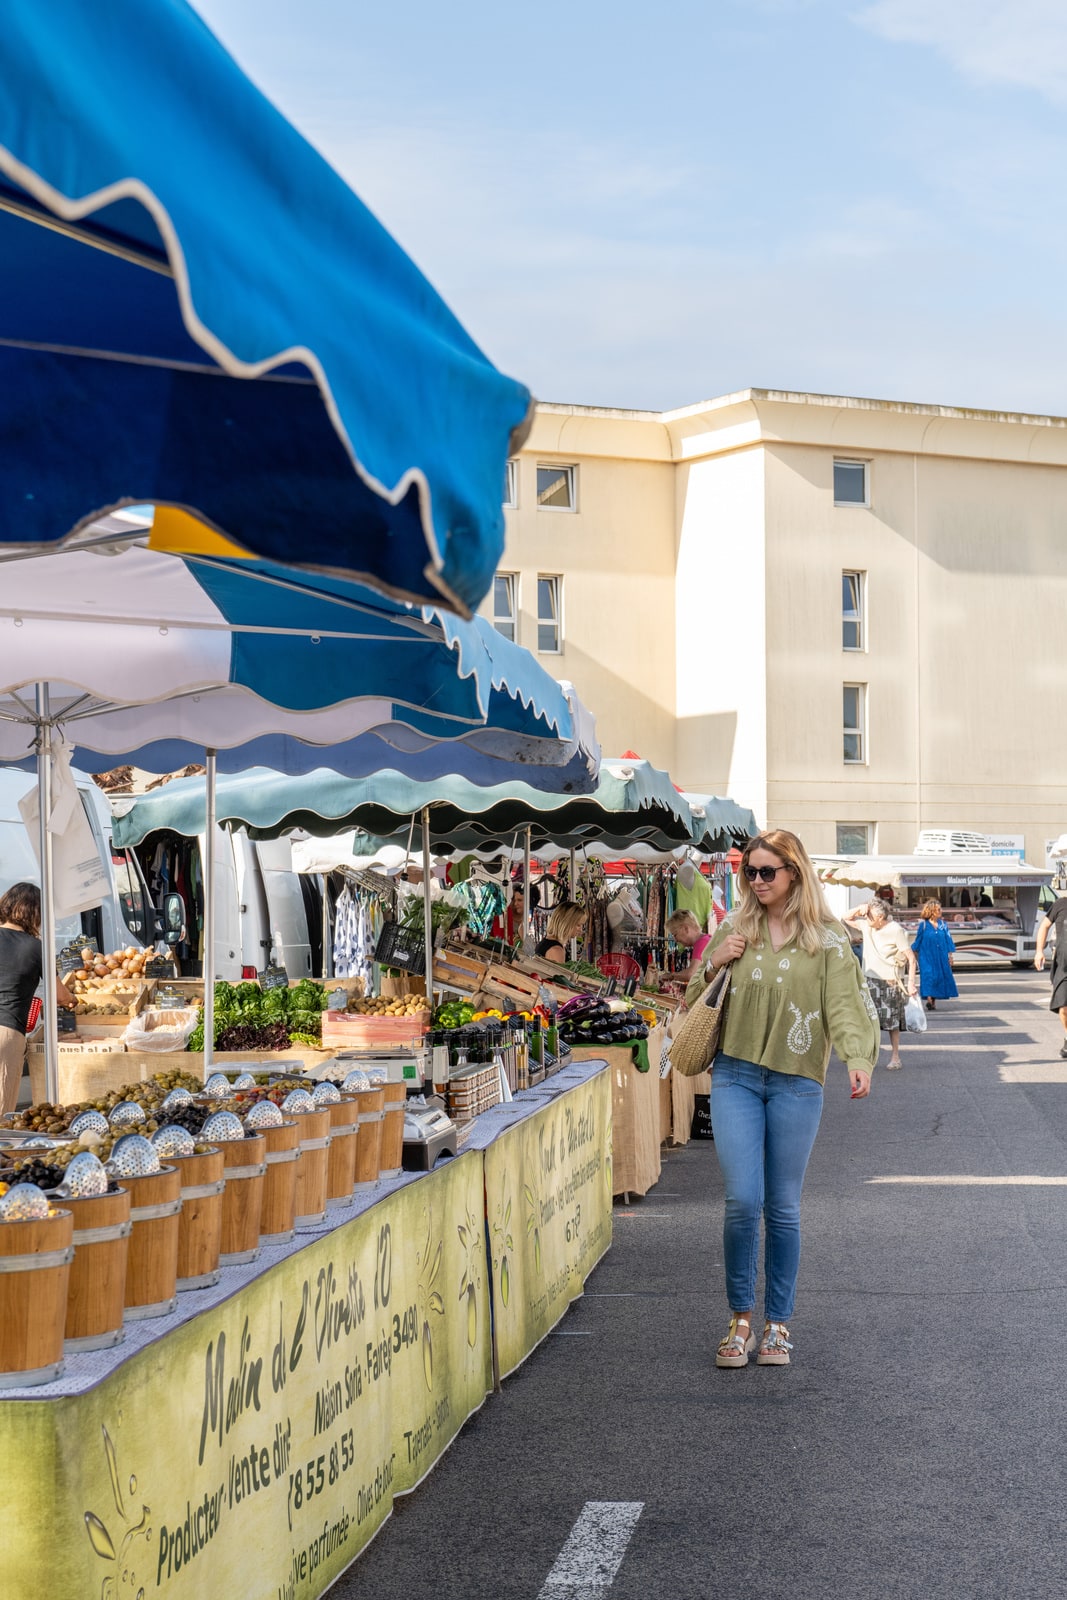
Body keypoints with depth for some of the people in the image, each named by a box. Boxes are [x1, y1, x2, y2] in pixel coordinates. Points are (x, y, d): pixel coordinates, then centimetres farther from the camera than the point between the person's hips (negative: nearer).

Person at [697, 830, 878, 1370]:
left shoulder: (826, 939, 1)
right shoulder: (734, 929, 9)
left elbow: (843, 1003, -10)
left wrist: (857, 1057, -28)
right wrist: (713, 965, -4)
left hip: (796, 1083, -1)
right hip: (735, 1076, 1)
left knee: (782, 1208, 6)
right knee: (743, 1200, -7)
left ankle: (778, 1324, 19)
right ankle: (741, 1319, 10)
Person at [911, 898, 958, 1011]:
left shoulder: (943, 924, 5)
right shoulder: (923, 925, -3)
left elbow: (948, 940, 8)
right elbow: (918, 940, 5)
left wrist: (950, 955, 6)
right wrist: (915, 955, 7)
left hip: (941, 956, 3)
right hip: (927, 955, -3)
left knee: (941, 976, 2)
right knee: (929, 975, -14)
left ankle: (934, 1000, 12)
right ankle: (929, 998, -16)